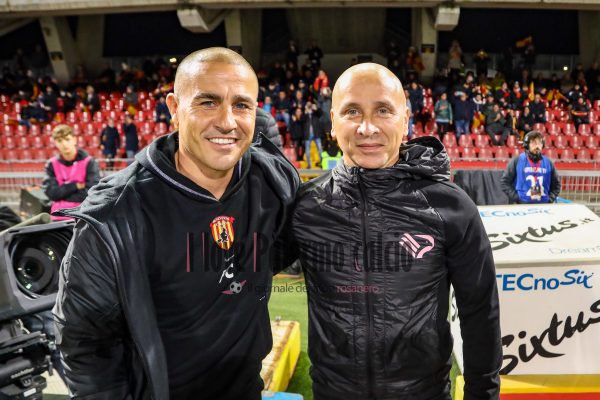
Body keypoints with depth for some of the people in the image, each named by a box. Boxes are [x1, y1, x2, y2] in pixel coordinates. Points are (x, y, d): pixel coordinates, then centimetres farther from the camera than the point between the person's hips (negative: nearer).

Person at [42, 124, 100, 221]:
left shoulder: (88, 162, -4)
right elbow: (50, 192, -4)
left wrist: (62, 193, -9)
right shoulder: (52, 164, 5)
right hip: (59, 218, 3)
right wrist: (76, 186, -10)